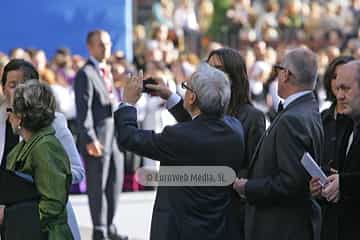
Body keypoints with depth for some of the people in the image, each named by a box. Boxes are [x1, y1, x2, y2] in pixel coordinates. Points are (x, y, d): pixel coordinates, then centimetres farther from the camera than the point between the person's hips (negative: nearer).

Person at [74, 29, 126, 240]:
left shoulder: (107, 72, 16)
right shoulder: (86, 74, -10)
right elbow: (83, 110, -15)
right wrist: (90, 139, -21)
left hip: (114, 137, 8)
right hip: (97, 139, -8)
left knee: (115, 182, 12)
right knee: (97, 186, -1)